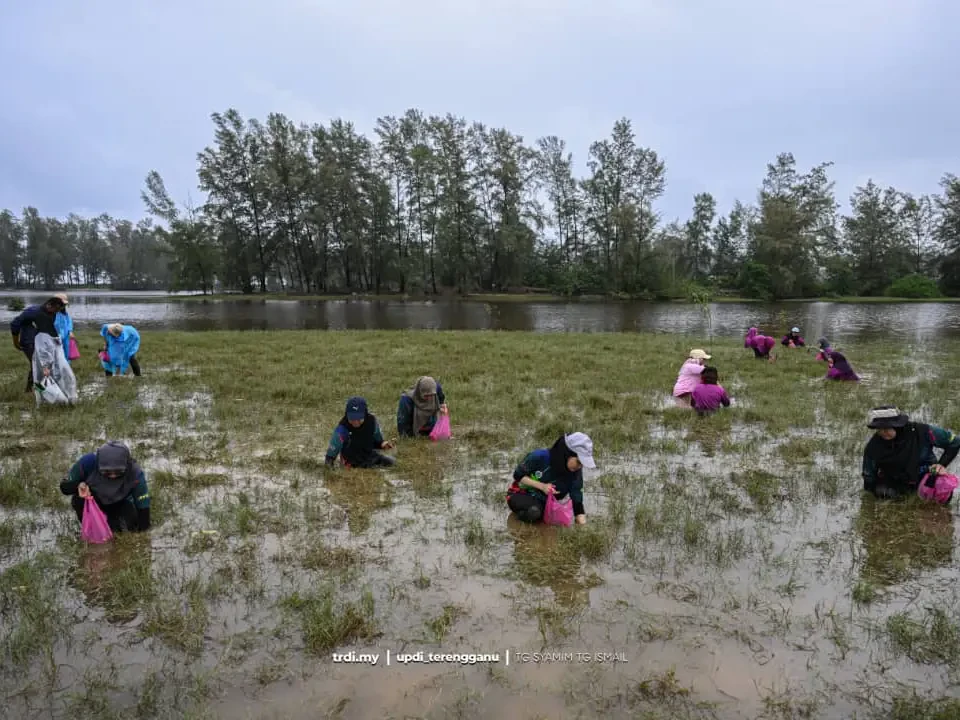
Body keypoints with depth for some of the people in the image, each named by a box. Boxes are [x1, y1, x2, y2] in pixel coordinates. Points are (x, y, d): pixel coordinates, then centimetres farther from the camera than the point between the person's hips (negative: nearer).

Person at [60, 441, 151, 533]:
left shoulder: (134, 472, -33)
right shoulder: (89, 462, -32)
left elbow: (143, 505, -29)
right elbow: (64, 486, -17)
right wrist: (79, 485, -39)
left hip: (119, 505, -1)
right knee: (77, 500, -30)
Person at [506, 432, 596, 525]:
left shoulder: (575, 471, -15)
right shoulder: (540, 456, -28)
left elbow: (577, 498, -13)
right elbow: (518, 475, -16)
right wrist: (542, 486, -27)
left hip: (543, 501, 6)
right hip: (520, 495, -6)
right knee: (534, 512, -34)